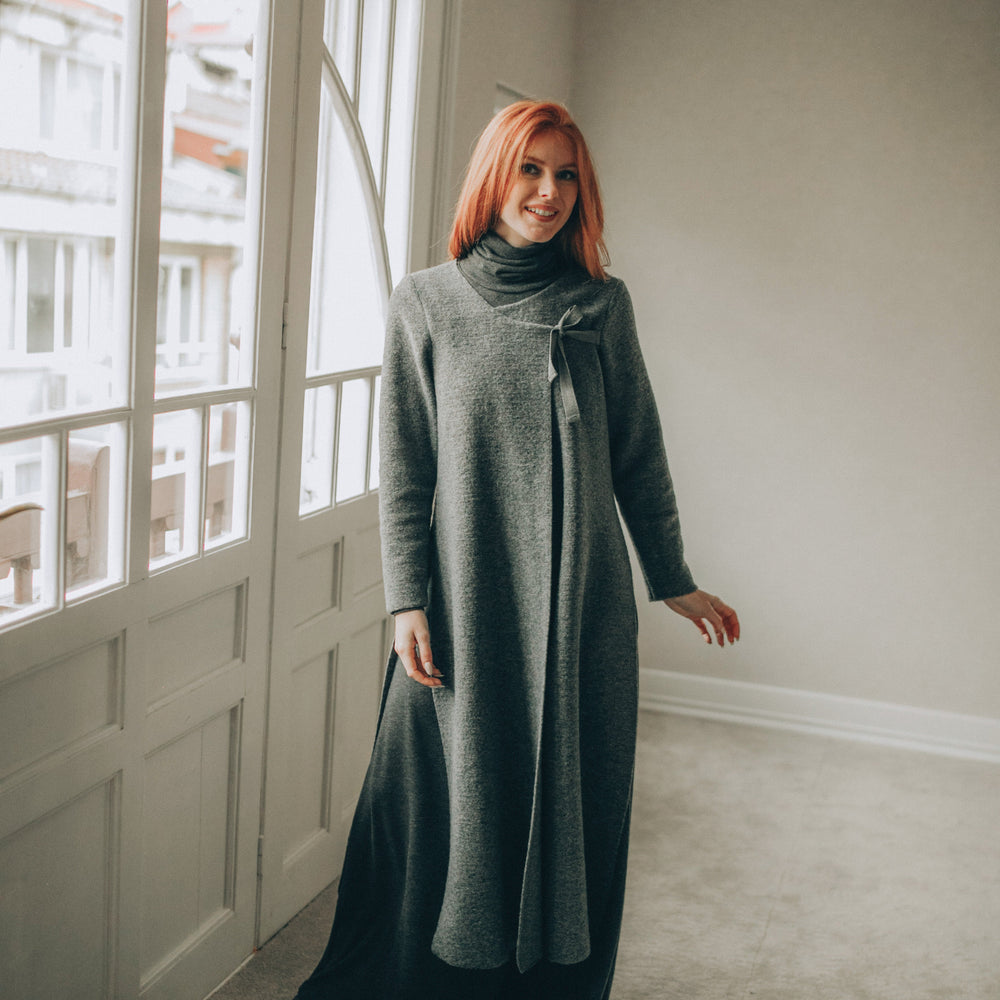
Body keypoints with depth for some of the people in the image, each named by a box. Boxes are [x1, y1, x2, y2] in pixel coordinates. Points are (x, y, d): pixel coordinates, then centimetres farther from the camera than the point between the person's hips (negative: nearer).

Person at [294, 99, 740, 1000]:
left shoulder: (604, 304, 4)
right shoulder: (427, 303, 1)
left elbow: (639, 456, 9)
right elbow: (403, 469, 0)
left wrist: (674, 581, 12)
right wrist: (408, 602, -6)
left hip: (582, 602, 2)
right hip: (465, 602, -1)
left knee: (572, 806, 9)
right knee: (459, 802, 9)